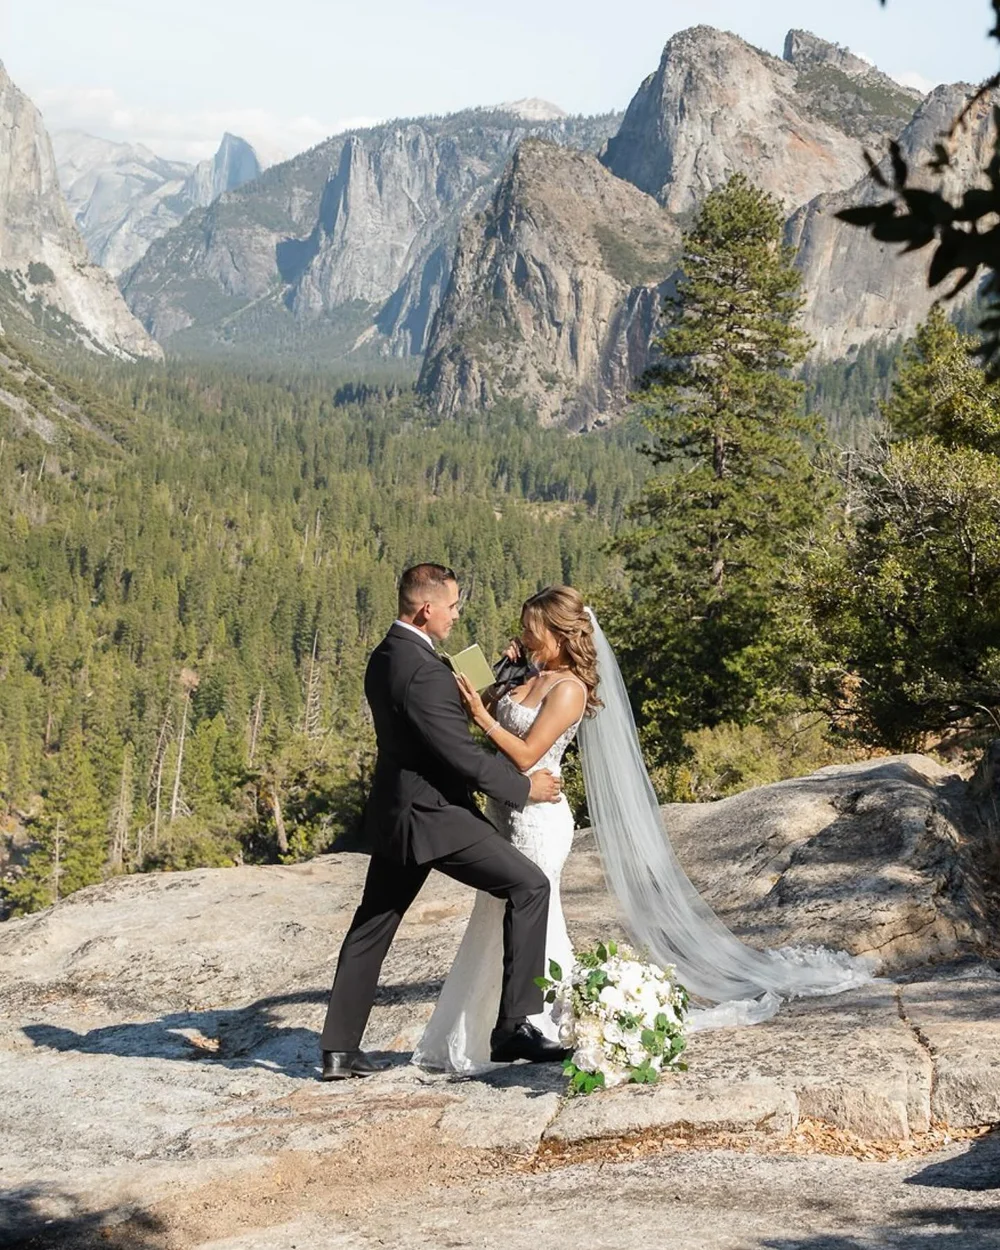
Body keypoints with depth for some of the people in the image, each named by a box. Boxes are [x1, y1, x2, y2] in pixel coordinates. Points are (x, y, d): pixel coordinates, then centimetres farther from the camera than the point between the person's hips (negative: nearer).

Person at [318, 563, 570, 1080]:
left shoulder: (384, 657, 8)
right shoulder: (423, 671, -23)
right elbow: (462, 755, -22)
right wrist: (523, 787, -9)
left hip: (394, 812, 10)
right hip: (433, 815, -10)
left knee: (371, 927, 15)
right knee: (528, 886, -4)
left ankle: (339, 1049, 20)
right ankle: (514, 1027, -4)